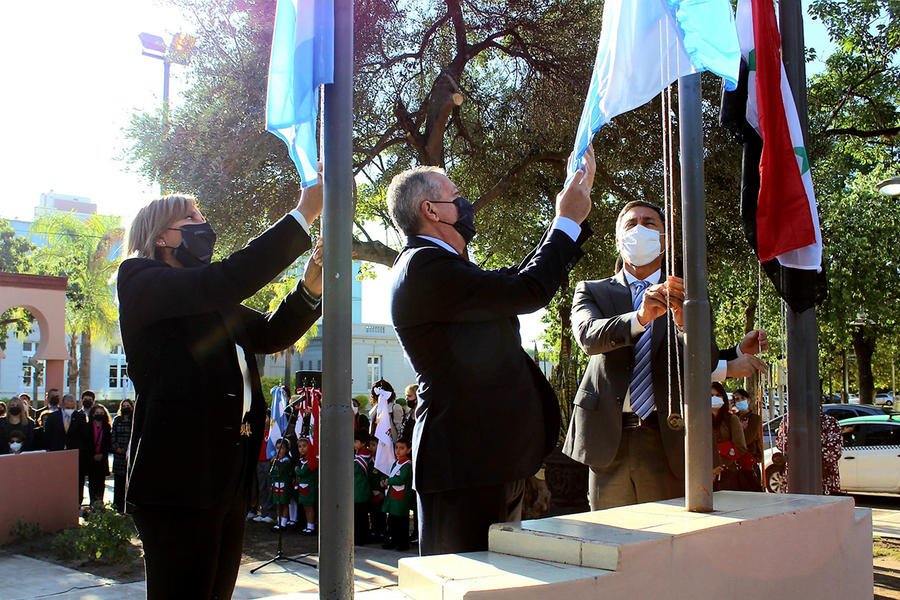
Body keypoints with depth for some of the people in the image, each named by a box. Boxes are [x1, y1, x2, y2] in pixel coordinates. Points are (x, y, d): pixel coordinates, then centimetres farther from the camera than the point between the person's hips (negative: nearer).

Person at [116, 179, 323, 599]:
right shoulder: (140, 281, -5)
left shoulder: (211, 301, 21)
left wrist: (310, 287, -4)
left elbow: (270, 334, 14)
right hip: (179, 481, -8)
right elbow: (224, 280, -22)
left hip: (227, 480, 9)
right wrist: (303, 214, -20)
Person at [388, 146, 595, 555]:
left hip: (494, 456, 11)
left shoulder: (444, 267, 17)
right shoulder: (423, 266, -16)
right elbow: (528, 292, -21)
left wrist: (574, 213, 23)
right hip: (464, 459, -11)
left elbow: (519, 278, 24)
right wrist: (568, 220, -6)